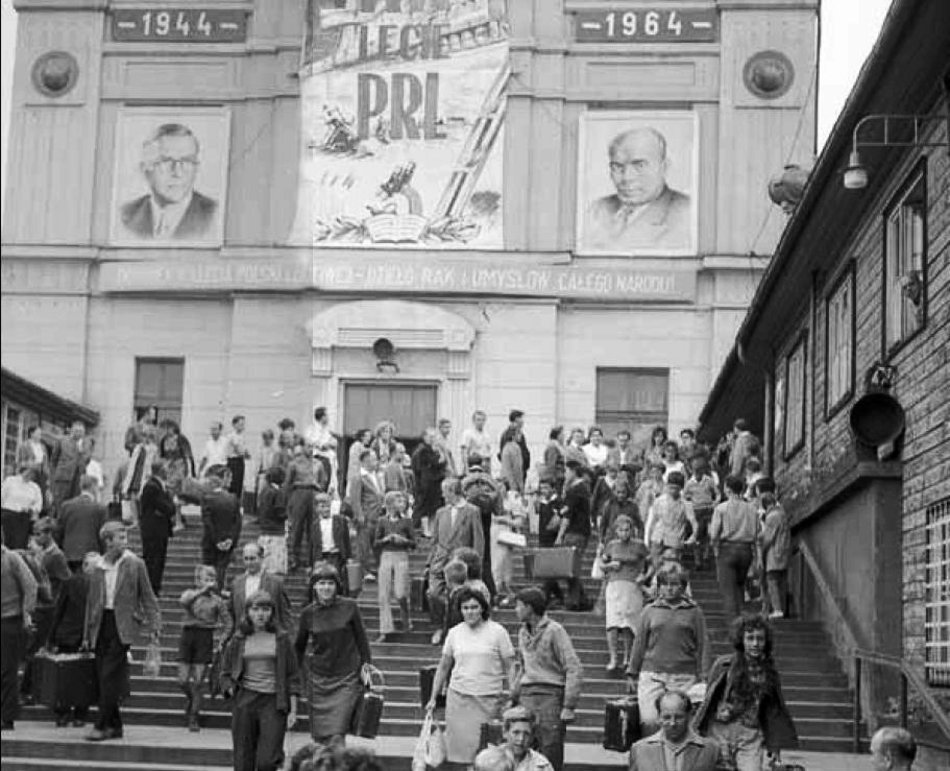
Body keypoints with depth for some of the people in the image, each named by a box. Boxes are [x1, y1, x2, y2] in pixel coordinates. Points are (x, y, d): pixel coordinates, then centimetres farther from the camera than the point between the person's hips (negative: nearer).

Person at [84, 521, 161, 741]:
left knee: (109, 676, -10)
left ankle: (102, 726, -9)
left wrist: (153, 626, -6)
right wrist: (88, 634, 13)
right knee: (103, 677, 5)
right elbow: (91, 601, 14)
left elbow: (148, 597, 1)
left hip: (122, 625, -4)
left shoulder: (135, 565, -1)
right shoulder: (98, 568, 9)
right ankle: (114, 725, 15)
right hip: (101, 624, 4)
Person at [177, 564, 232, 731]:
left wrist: (221, 641, -3)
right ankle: (190, 699, 33)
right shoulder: (190, 593, 5)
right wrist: (202, 591, -24)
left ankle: (194, 718, 6)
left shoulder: (217, 600, 5)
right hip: (187, 636, 1)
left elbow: (228, 624, 9)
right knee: (183, 681, 0)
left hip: (205, 638, -1)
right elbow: (183, 602, -20)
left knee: (197, 682, -4)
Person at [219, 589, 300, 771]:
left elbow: (293, 676, 4)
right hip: (244, 701, 2)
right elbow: (225, 673, 16)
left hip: (273, 702, -2)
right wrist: (230, 688, -3)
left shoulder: (281, 638, 4)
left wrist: (293, 710, -1)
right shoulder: (238, 640, 8)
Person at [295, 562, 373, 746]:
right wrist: (304, 670, 10)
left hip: (346, 680, -2)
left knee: (336, 733, -13)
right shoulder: (309, 613, -1)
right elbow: (299, 646, 13)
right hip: (318, 681, 2)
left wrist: (366, 665, -2)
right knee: (321, 736, 5)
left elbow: (361, 639, 4)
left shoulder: (349, 607, -5)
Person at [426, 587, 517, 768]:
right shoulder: (454, 633, 8)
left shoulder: (497, 631, 0)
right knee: (461, 746, -2)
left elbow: (510, 667, 1)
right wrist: (433, 698, 15)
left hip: (488, 699, -2)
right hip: (458, 697, 2)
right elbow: (443, 667, 16)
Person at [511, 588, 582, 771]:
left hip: (550, 696, -6)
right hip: (527, 697, 6)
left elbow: (575, 670, -12)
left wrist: (569, 706, -16)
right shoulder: (523, 632, 14)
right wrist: (514, 698, 21)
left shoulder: (554, 631, -8)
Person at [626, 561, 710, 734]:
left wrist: (703, 678, 4)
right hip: (651, 674, 1)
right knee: (649, 721, -10)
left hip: (684, 677, -1)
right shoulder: (650, 611, 12)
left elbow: (702, 645, 9)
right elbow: (639, 643, 16)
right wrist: (632, 674, 15)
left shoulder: (694, 611, 9)